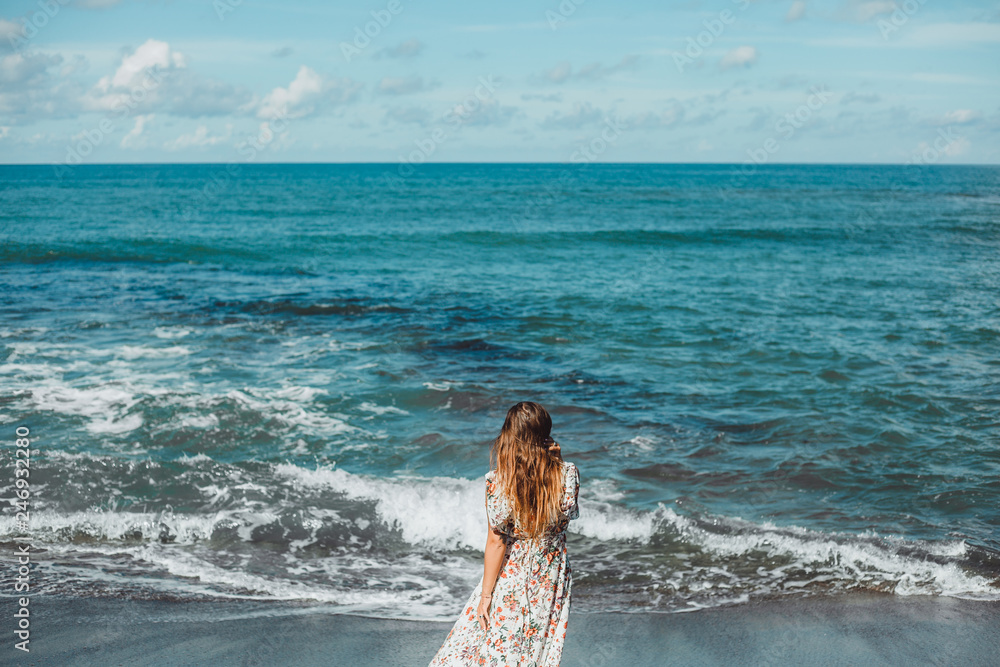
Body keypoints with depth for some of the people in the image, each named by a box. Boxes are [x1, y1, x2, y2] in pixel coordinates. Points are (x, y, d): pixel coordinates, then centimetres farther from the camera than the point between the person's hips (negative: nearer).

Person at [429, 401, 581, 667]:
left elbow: (496, 542, -15)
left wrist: (486, 595, -5)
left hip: (509, 583, -2)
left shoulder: (498, 482, -20)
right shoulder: (567, 475, -16)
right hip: (551, 584, 2)